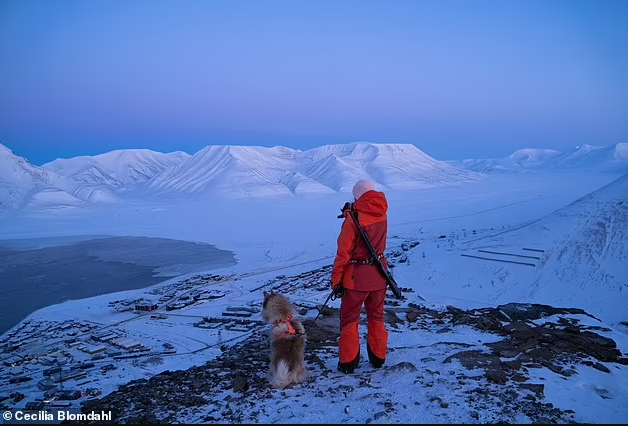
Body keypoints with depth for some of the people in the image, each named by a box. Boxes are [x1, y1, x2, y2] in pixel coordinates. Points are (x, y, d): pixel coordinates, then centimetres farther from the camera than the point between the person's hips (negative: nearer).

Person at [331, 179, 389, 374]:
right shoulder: (382, 213, -2)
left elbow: (344, 252, -17)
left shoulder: (354, 218, -19)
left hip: (357, 276, -5)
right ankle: (378, 357, 30)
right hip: (379, 273, 6)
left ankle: (348, 362, 15)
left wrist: (336, 279, -9)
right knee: (376, 316, 20)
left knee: (349, 319, 9)